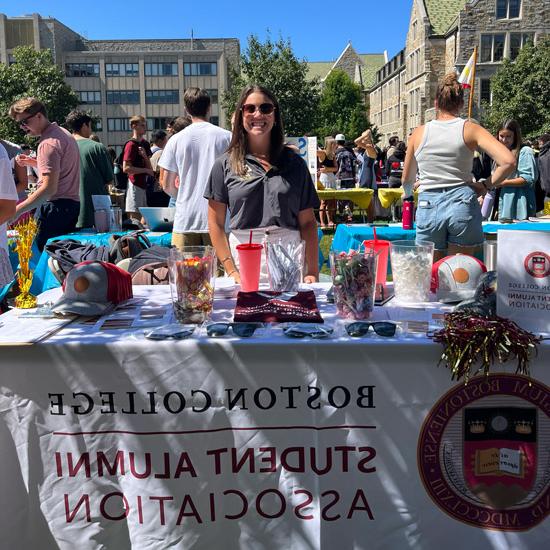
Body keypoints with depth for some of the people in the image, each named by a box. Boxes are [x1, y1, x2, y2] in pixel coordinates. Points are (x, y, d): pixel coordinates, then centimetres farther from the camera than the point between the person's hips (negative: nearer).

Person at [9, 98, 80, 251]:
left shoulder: (48, 143, -16)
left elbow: (49, 189, -24)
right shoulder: (62, 132, 14)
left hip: (55, 207, -10)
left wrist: (16, 211, -23)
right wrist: (33, 162, 17)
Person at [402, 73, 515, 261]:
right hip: (463, 203, -1)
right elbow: (508, 161, -10)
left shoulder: (419, 133, 6)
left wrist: (408, 194, 38)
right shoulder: (469, 129, 1)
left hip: (428, 207, 1)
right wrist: (485, 185, 3)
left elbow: (407, 180, 16)